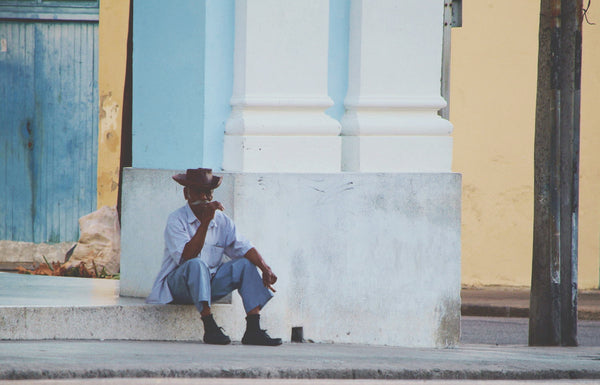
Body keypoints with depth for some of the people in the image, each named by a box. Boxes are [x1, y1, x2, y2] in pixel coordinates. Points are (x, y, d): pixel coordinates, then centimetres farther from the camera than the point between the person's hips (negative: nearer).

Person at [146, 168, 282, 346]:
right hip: (177, 283, -6)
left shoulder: (221, 220, 6)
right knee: (197, 265, -34)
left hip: (210, 284, 6)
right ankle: (210, 328, -41)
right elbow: (187, 256, -26)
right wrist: (205, 222, -31)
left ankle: (253, 330, -22)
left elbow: (243, 247, -2)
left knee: (245, 264, -10)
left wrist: (266, 269, -20)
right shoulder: (176, 220, -12)